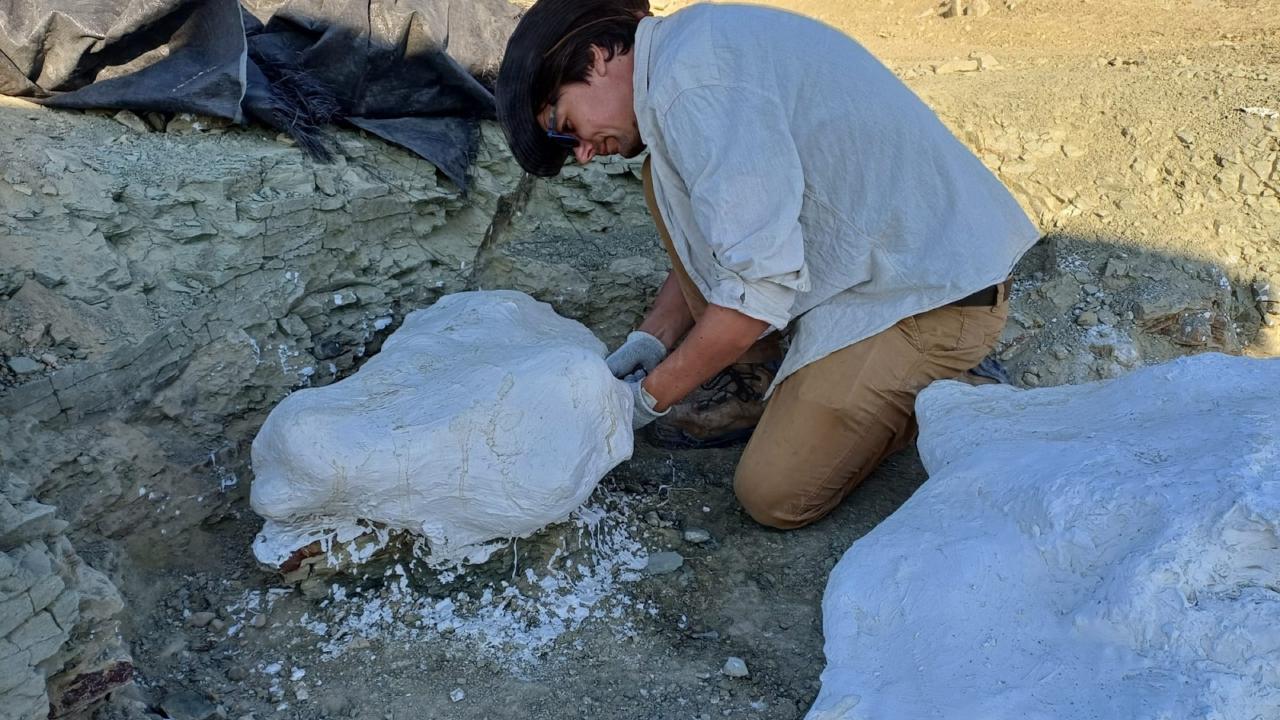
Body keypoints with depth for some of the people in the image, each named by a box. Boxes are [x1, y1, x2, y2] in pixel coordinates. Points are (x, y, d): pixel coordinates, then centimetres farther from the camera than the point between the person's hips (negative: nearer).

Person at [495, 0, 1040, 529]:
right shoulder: (698, 50, 9)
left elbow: (758, 285, -24)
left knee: (775, 495, -9)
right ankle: (750, 379, 10)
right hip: (874, 256, 10)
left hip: (932, 291, -10)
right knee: (667, 180, 6)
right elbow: (716, 234, 16)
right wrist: (653, 337, 8)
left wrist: (651, 395, -12)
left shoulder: (694, 82, -22)